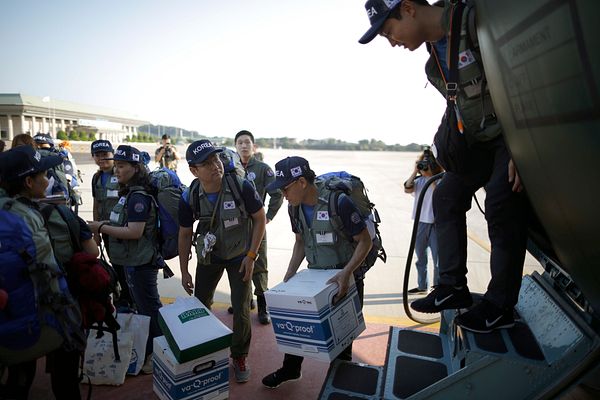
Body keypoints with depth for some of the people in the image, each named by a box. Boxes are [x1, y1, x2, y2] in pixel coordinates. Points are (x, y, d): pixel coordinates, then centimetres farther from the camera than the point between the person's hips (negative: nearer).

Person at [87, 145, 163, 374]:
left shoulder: (138, 196, -20)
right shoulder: (130, 193, 10)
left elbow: (134, 232, -25)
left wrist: (101, 228, -18)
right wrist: (104, 225, 4)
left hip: (141, 262, -10)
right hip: (134, 261, 10)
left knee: (149, 308, 3)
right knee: (143, 305, 21)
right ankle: (148, 350, 38)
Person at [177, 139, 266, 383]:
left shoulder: (241, 187, -27)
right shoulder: (189, 198, -18)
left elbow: (260, 219, -13)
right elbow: (185, 234, -4)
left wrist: (251, 256, -15)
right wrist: (184, 272, 0)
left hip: (239, 255, -2)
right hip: (209, 255, 3)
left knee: (241, 309, -1)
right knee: (199, 305, 12)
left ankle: (239, 357, 24)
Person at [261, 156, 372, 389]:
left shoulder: (339, 202, -27)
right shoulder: (295, 207, -6)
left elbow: (365, 242, -20)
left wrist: (346, 274, -31)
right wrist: (288, 278, -1)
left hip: (346, 278, -5)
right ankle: (290, 369, 38)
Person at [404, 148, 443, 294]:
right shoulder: (419, 180, 7)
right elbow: (407, 189, -8)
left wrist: (430, 176, -17)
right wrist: (415, 171, -9)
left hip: (435, 223, -5)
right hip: (420, 222, 5)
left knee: (438, 258, 0)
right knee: (420, 257, 15)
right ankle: (422, 286, 29)